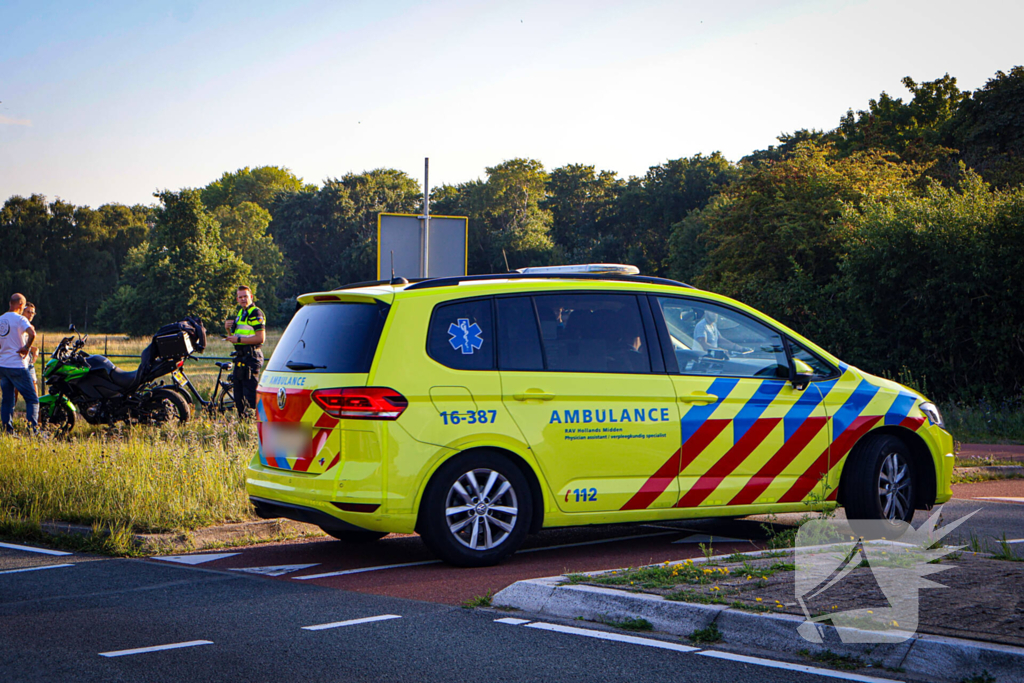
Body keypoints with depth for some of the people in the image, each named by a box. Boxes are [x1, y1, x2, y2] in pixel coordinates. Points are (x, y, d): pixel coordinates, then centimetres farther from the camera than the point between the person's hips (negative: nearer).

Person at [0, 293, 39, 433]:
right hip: (17, 365, -7)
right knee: (32, 399, -2)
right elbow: (32, 333, -28)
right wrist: (27, 347, -13)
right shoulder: (20, 319, -10)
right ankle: (33, 427, -13)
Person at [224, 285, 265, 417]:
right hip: (240, 357, 10)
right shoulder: (240, 313, 19)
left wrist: (239, 339, -19)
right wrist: (228, 329, 5)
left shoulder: (256, 314, -11)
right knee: (239, 393, 13)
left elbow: (260, 338, -20)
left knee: (250, 394, -12)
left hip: (251, 357, -10)